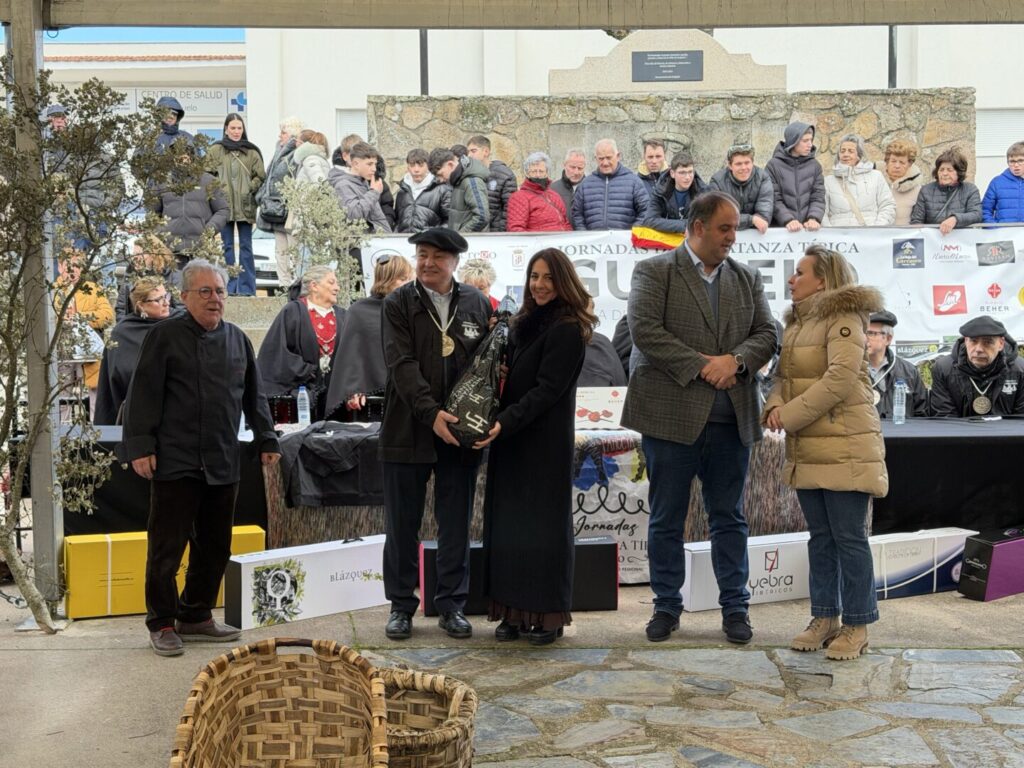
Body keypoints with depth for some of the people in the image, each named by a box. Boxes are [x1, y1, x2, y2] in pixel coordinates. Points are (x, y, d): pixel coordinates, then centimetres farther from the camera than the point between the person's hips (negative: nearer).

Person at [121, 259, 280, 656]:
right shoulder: (165, 335, -3)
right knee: (168, 545, 1)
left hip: (223, 464, 6)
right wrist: (140, 446, -12)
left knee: (215, 546, 11)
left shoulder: (237, 339, 13)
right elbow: (143, 394, -7)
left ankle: (196, 616, 25)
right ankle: (161, 623, 13)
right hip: (176, 461, -5)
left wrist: (266, 439, 16)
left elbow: (253, 396, 19)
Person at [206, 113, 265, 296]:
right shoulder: (215, 150, 5)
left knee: (246, 246, 3)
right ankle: (229, 286, 10)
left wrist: (250, 189, -8)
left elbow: (260, 176, 5)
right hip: (223, 205, 0)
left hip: (245, 206, 0)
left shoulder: (252, 152, 5)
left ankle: (246, 287, 8)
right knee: (227, 246, 5)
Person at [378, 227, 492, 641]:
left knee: (456, 525, 9)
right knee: (402, 524, 7)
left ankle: (452, 605, 21)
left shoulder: (477, 303, 6)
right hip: (408, 431, -1)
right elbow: (402, 364, -11)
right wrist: (432, 412, -21)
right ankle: (401, 606, 19)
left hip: (459, 432, 2)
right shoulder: (398, 303, 0)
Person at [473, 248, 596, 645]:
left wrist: (505, 423, -23)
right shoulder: (524, 323, 15)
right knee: (507, 524, 5)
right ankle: (514, 612, 12)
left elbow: (547, 389, -16)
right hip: (510, 438, 7)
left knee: (543, 524, -1)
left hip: (545, 441, -7)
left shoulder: (566, 329, -10)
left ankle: (548, 616, 9)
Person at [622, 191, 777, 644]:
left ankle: (735, 607, 20)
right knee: (666, 520, 6)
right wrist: (701, 365, -16)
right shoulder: (653, 272, 0)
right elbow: (645, 330, -12)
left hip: (732, 420, 4)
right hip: (672, 415, -3)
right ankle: (666, 607, 19)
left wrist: (735, 360, -13)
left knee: (729, 519, 10)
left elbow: (766, 334, 8)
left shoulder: (747, 278, 14)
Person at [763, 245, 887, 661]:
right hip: (807, 449, 8)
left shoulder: (843, 318, -10)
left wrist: (790, 416, -18)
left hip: (843, 446, -8)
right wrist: (775, 406, -6)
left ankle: (856, 626, 8)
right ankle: (824, 617, 22)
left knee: (849, 537, -1)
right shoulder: (795, 323, 16)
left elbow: (841, 378, -20)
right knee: (820, 536, 13)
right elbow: (783, 375, 16)